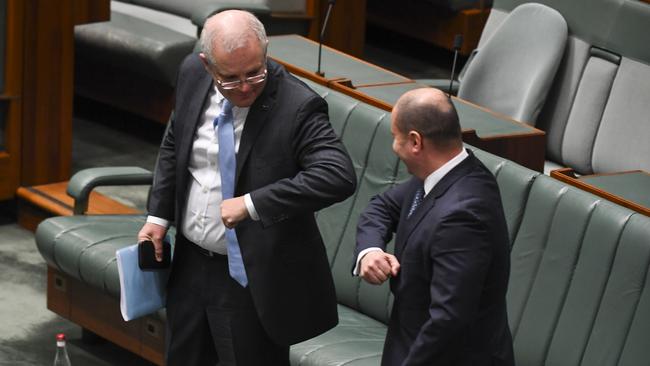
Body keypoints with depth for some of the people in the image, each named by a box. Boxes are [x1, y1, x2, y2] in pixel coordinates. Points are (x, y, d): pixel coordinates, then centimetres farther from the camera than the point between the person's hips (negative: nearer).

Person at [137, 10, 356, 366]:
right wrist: (158, 215, 7)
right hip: (189, 264, 6)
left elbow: (339, 176, -35)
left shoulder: (297, 106, -24)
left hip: (253, 277, -6)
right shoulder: (192, 74, -5)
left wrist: (252, 204, -35)